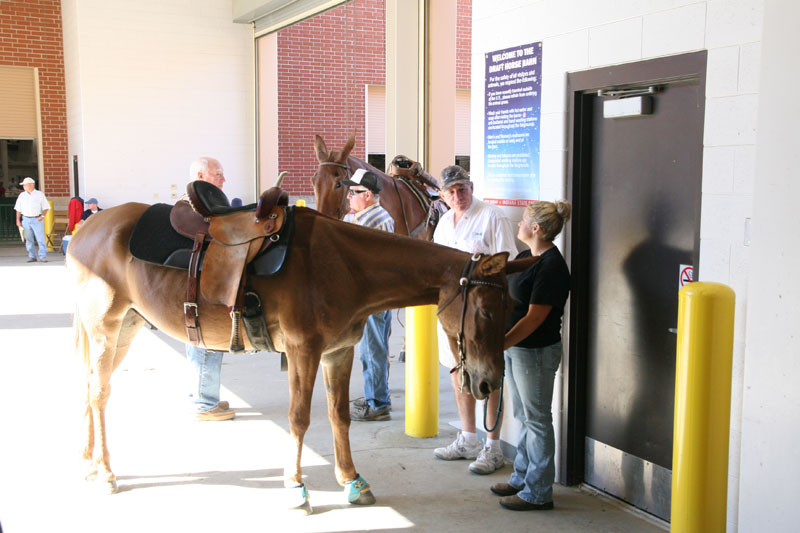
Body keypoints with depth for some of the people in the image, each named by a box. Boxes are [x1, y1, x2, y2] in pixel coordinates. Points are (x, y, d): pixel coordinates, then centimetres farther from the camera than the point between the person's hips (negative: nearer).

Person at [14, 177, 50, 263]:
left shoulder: (40, 194, 3)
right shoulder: (22, 195, 11)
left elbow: (45, 207, 4)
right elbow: (18, 209, 14)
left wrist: (42, 216, -11)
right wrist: (18, 220, 6)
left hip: (37, 219, -3)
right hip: (26, 220, 3)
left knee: (41, 238, -9)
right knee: (28, 239, 4)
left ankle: (43, 256, -4)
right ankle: (32, 256, 12)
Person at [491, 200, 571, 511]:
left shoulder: (552, 267, -20)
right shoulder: (525, 258, 9)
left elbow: (533, 319, -23)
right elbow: (507, 298, 16)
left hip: (537, 352, -9)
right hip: (515, 347, 9)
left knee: (537, 421, 2)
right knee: (525, 417, 19)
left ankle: (538, 493, 13)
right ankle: (521, 479, 33)